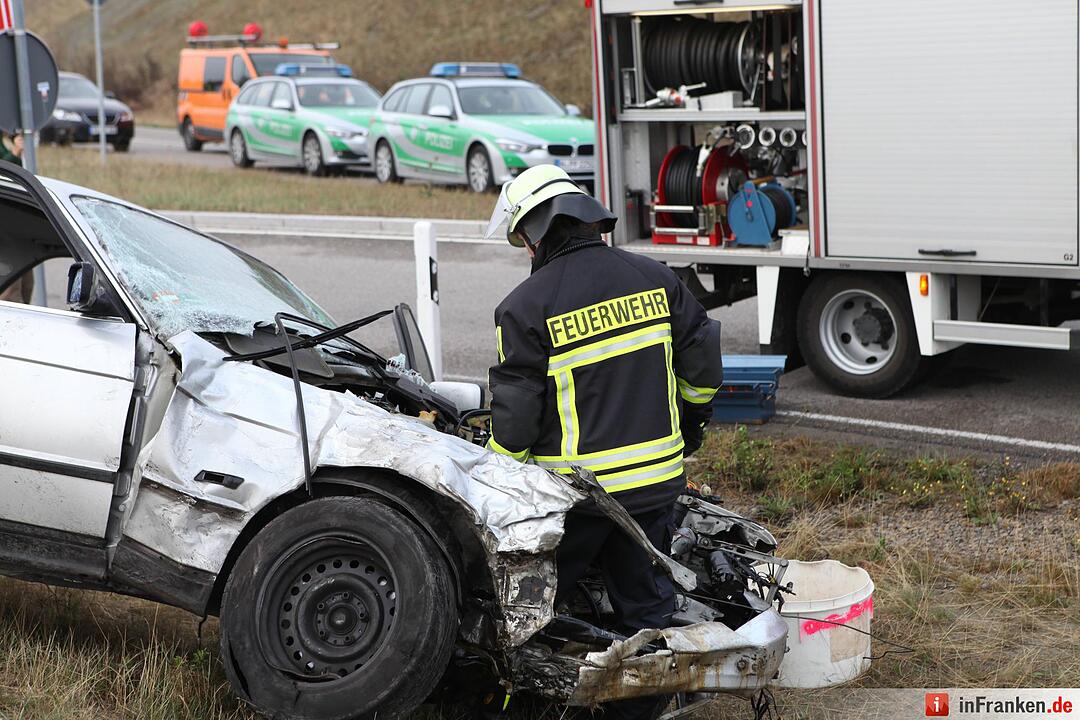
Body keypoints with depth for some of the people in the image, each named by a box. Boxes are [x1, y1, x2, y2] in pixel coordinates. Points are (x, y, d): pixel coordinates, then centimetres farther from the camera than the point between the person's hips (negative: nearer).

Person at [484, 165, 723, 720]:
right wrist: (690, 426, 25)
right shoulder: (654, 279, 2)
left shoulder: (526, 307, -13)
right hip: (657, 480, 5)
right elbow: (702, 366, 7)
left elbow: (516, 418, -12)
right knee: (644, 602, 15)